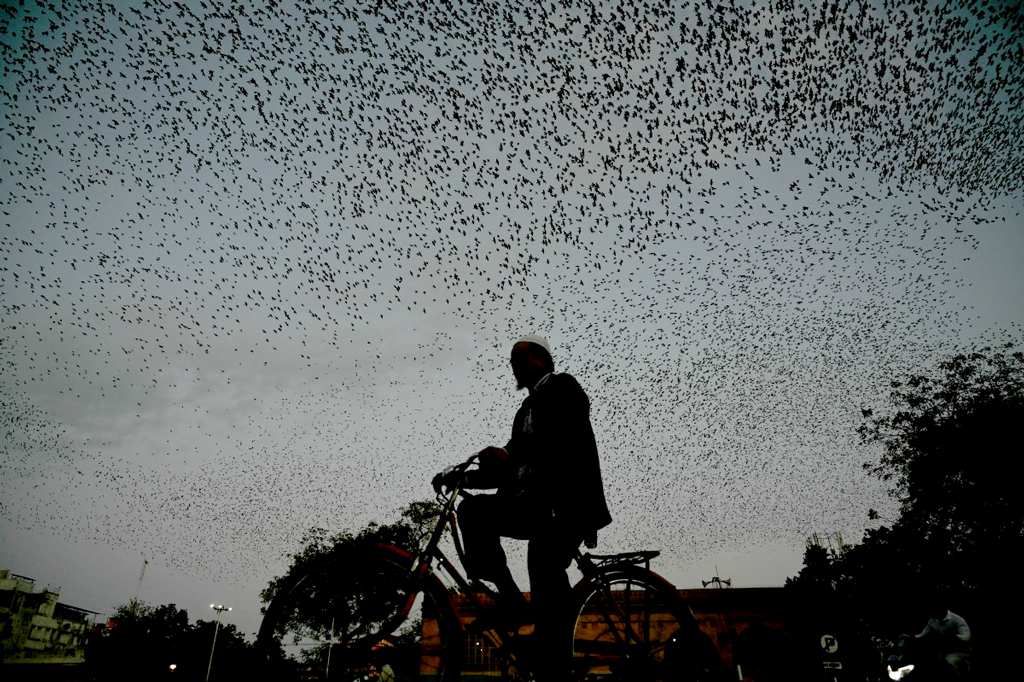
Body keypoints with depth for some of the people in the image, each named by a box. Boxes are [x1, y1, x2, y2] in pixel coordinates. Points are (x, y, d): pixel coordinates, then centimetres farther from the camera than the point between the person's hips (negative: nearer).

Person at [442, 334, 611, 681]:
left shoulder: (563, 387, 4)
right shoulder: (527, 410, 28)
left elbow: (569, 442, -14)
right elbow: (511, 469, 22)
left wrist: (509, 455, -21)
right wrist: (466, 477, 9)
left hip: (563, 506, -7)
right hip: (533, 506, 8)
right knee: (472, 510, -9)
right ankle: (512, 602, -7)